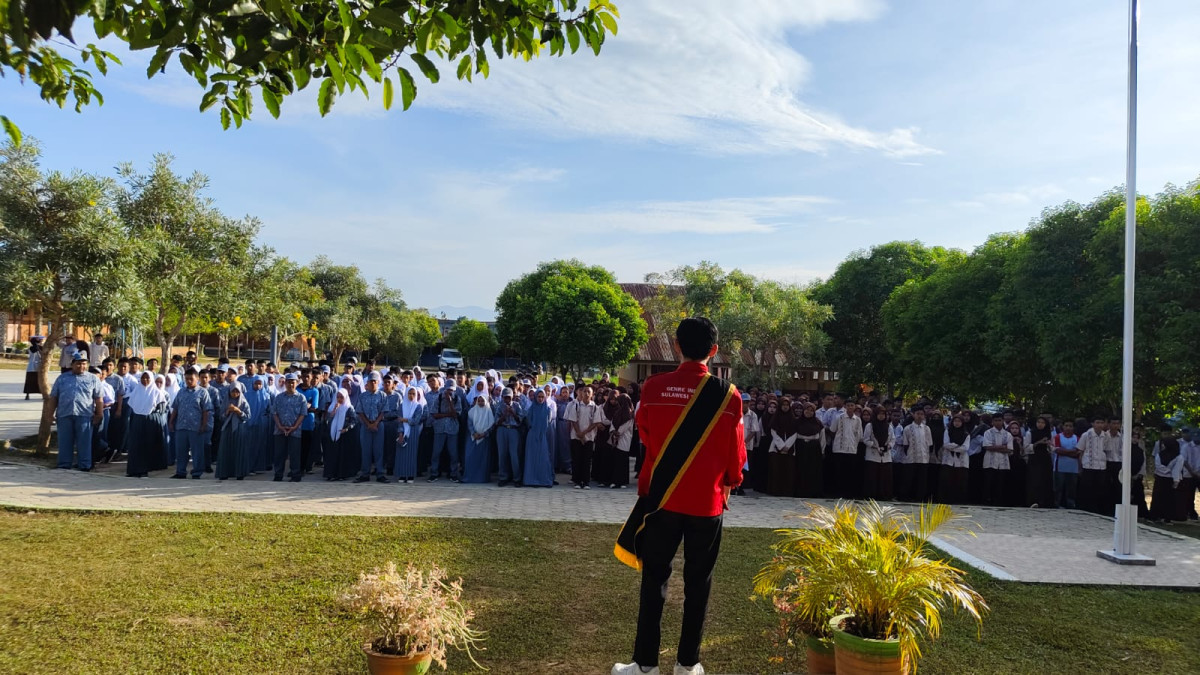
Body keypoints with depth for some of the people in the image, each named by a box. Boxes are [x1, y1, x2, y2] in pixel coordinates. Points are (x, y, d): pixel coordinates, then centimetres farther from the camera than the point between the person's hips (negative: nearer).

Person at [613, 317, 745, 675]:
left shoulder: (654, 388, -8)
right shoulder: (729, 395, -9)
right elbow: (736, 454, 0)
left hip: (661, 496, 0)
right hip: (707, 501, 0)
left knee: (654, 579, 9)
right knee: (698, 582, 12)